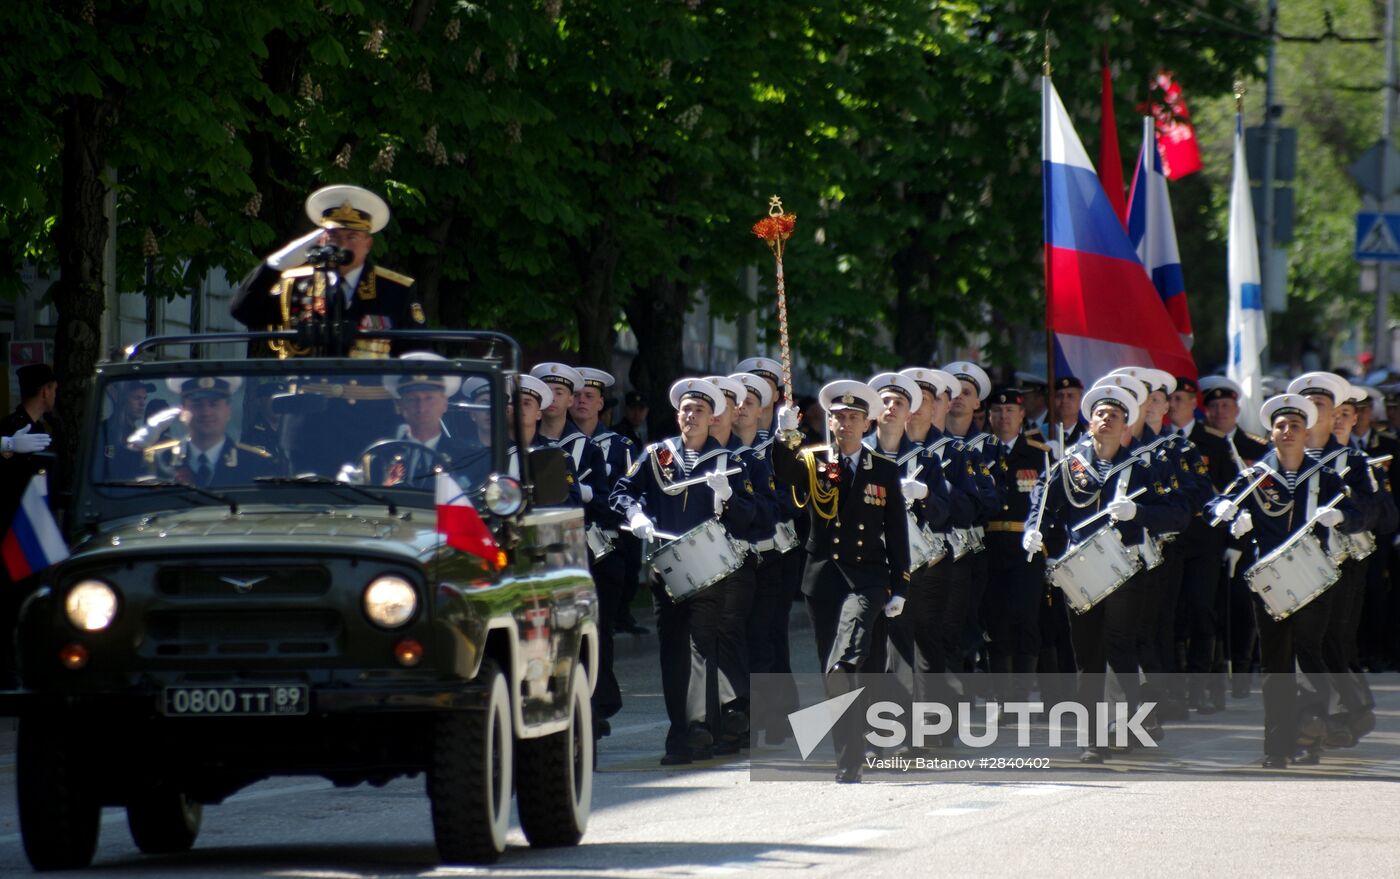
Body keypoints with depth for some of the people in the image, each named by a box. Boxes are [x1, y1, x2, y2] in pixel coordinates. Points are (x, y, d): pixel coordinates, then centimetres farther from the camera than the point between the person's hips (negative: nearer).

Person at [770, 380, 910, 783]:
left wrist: (899, 588, 4)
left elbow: (897, 531, 10)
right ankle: (849, 758, 13)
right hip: (823, 577, 2)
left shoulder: (885, 471, 9)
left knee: (848, 657, -28)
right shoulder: (811, 462, 9)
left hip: (866, 577, -2)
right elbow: (784, 474, -14)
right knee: (832, 672, 3)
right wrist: (786, 436, -33)